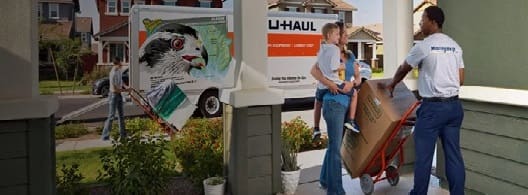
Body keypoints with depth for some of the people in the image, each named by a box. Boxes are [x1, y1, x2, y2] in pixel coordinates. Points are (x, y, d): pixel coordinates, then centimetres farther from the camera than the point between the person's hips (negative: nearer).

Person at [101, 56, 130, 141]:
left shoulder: (119, 70, 2)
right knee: (111, 116, -6)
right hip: (113, 95, -9)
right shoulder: (113, 74, -25)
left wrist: (125, 86, 1)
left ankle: (123, 134, 26)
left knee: (121, 115, 16)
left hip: (119, 95, 9)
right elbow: (114, 89, -23)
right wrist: (124, 90, -11)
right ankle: (105, 136, 1)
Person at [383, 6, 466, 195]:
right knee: (453, 154, 10)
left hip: (433, 107, -7)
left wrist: (391, 85, 25)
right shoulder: (455, 46, 11)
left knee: (424, 154, 3)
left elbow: (402, 70, 7)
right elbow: (460, 80, 12)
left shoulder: (423, 46, -8)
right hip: (454, 105, 7)